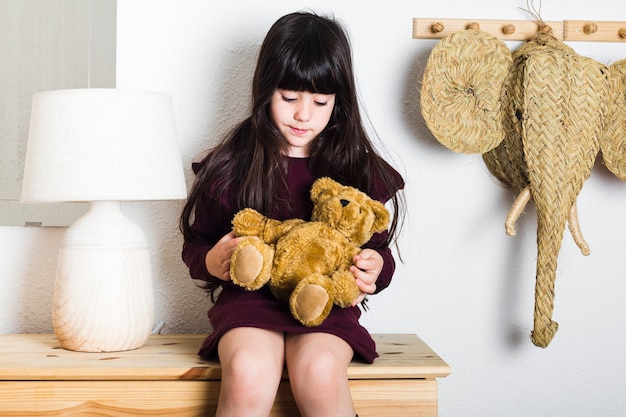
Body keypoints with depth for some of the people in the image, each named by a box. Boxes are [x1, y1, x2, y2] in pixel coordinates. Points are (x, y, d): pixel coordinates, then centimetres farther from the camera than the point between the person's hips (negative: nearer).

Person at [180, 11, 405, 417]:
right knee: (248, 374, -33)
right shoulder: (229, 165, 5)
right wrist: (210, 262, -10)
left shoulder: (359, 169, 7)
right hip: (250, 298, 0)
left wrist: (376, 269, -9)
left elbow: (379, 248, 15)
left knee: (321, 373, -33)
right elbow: (195, 243, 13)